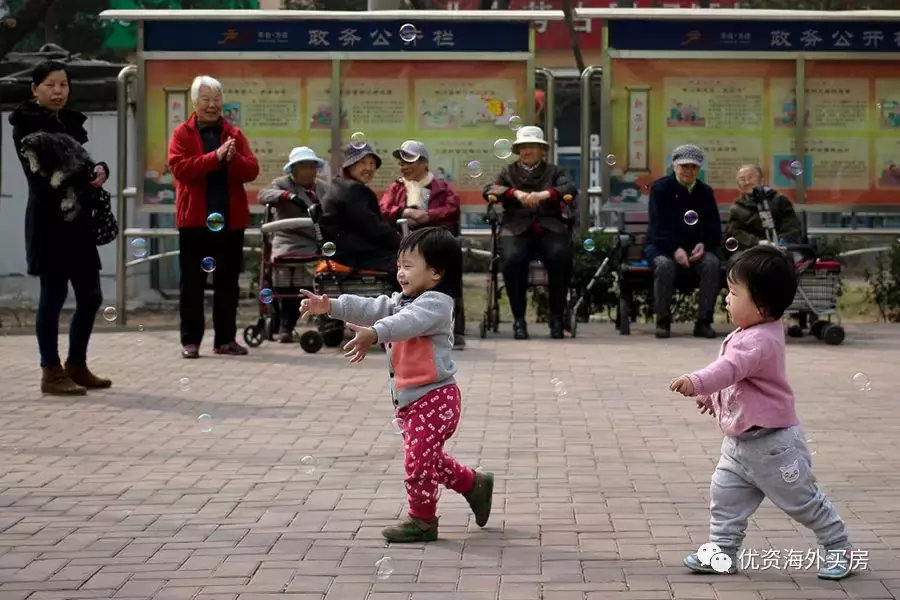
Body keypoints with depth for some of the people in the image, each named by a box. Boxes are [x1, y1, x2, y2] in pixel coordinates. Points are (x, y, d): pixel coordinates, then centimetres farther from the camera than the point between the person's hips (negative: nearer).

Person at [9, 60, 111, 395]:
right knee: (53, 295, -3)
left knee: (90, 296, 10)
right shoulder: (27, 125, -6)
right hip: (49, 220, -8)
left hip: (78, 220, 8)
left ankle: (77, 366, 23)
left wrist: (98, 170, -4)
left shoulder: (70, 123, 16)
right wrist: (83, 176, -28)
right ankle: (52, 373, 4)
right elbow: (38, 172, -17)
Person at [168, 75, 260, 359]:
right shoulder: (182, 134, 2)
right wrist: (215, 157, -22)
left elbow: (252, 170, 2)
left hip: (230, 219, 3)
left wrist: (234, 159, -19)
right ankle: (190, 340, 5)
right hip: (195, 219, -3)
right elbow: (180, 168, -14)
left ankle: (225, 339, 14)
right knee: (192, 283, 1)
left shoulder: (234, 134, 11)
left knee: (228, 282, 7)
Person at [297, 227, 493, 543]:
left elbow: (408, 322, -35)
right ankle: (474, 485, 35)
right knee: (429, 459, 18)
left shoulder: (435, 303, -15)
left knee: (419, 460, -6)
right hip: (410, 400, 10)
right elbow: (373, 308, 6)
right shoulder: (403, 301, 17)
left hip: (434, 398, -10)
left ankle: (422, 519, 7)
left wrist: (374, 333, -52)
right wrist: (331, 306, -7)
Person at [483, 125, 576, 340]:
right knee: (512, 259, -33)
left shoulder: (553, 171, 21)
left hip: (549, 228, 0)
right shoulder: (509, 171, 23)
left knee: (561, 258, -31)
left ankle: (556, 316, -16)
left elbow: (571, 189, 1)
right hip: (517, 228, 0)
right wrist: (516, 193, -13)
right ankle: (519, 318, -21)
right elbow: (488, 191, 5)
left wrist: (544, 194, -17)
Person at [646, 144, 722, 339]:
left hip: (696, 247, 3)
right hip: (663, 246, -3)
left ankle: (704, 321, -22)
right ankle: (663, 321, -23)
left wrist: (703, 245, -14)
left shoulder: (705, 192, 11)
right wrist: (675, 249, -27)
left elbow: (714, 228, 9)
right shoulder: (660, 188, -2)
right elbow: (658, 225, -12)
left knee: (712, 264, -29)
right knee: (664, 264, -37)